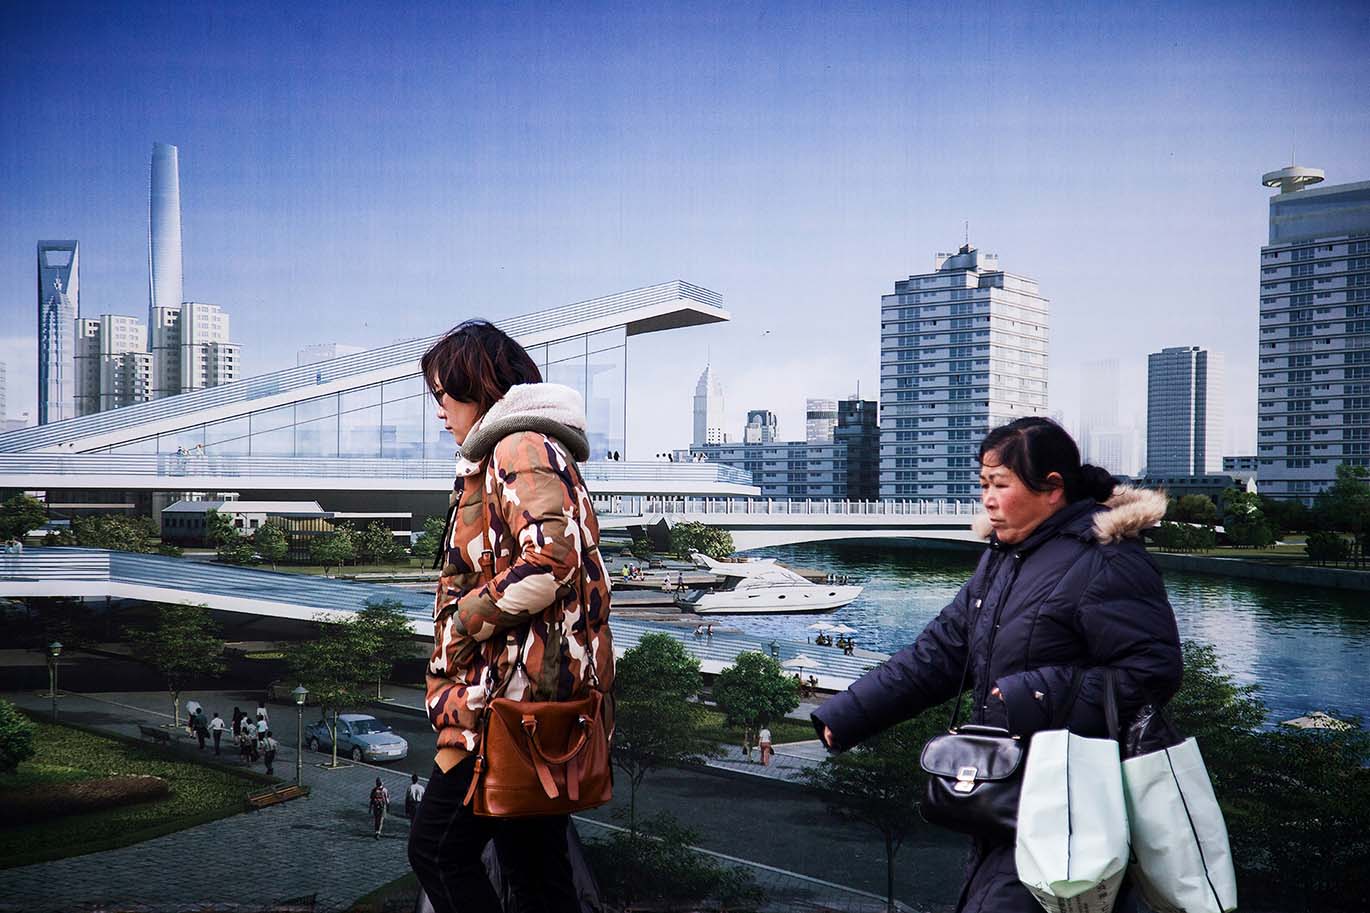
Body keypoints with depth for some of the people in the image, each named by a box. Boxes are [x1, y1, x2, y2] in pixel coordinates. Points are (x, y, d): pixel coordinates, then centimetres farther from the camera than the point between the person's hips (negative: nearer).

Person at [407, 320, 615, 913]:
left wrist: (465, 620, -15)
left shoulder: (519, 446, -12)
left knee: (437, 849, -3)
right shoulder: (530, 448, 21)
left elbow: (550, 558, -27)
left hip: (519, 692, -11)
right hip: (537, 690, 11)